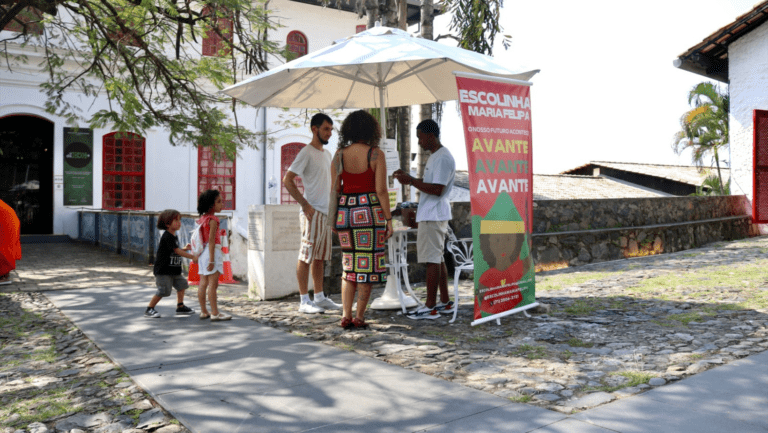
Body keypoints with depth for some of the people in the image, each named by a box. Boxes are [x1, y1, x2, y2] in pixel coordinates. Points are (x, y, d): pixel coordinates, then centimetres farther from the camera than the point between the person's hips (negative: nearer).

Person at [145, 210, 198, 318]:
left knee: (182, 284, 12)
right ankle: (149, 309, 4)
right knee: (163, 291, -10)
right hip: (163, 270, -9)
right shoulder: (167, 237, -17)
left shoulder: (174, 237, 13)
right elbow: (177, 251, -19)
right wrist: (192, 257, -17)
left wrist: (185, 248, 6)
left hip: (174, 270, 10)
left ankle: (180, 307, 24)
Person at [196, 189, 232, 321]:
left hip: (203, 251, 9)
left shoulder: (202, 218, 13)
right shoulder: (213, 220, -13)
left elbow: (200, 238, 17)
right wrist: (212, 260, -19)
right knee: (213, 283, -7)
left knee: (203, 283, 10)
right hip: (212, 251, -9)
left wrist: (197, 255, 22)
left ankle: (203, 312, 16)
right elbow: (211, 240, -18)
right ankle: (215, 313, -5)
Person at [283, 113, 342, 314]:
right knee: (306, 256, -4)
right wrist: (305, 205, -17)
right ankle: (304, 301, 0)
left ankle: (320, 297, 20)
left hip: (326, 212, 8)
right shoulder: (307, 152, -9)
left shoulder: (327, 154, 17)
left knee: (320, 257, 12)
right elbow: (287, 180, -15)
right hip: (313, 212, -8)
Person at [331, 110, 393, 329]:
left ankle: (346, 316, 11)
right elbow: (381, 190, -10)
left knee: (349, 264, 15)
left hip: (345, 211, 4)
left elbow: (334, 189, 3)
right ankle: (359, 317, 9)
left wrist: (334, 218, 12)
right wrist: (389, 219, -4)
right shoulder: (376, 154, -7)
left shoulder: (339, 154, 2)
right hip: (370, 212, -4)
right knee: (367, 265, 6)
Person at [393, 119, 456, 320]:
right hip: (431, 214, 11)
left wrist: (411, 181, -18)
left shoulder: (443, 158, -16)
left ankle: (430, 307, -3)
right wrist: (409, 177, 13)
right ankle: (445, 302, 20)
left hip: (433, 215, -11)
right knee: (437, 258, 13)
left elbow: (437, 189, -22)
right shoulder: (435, 157, 18)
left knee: (432, 259, -7)